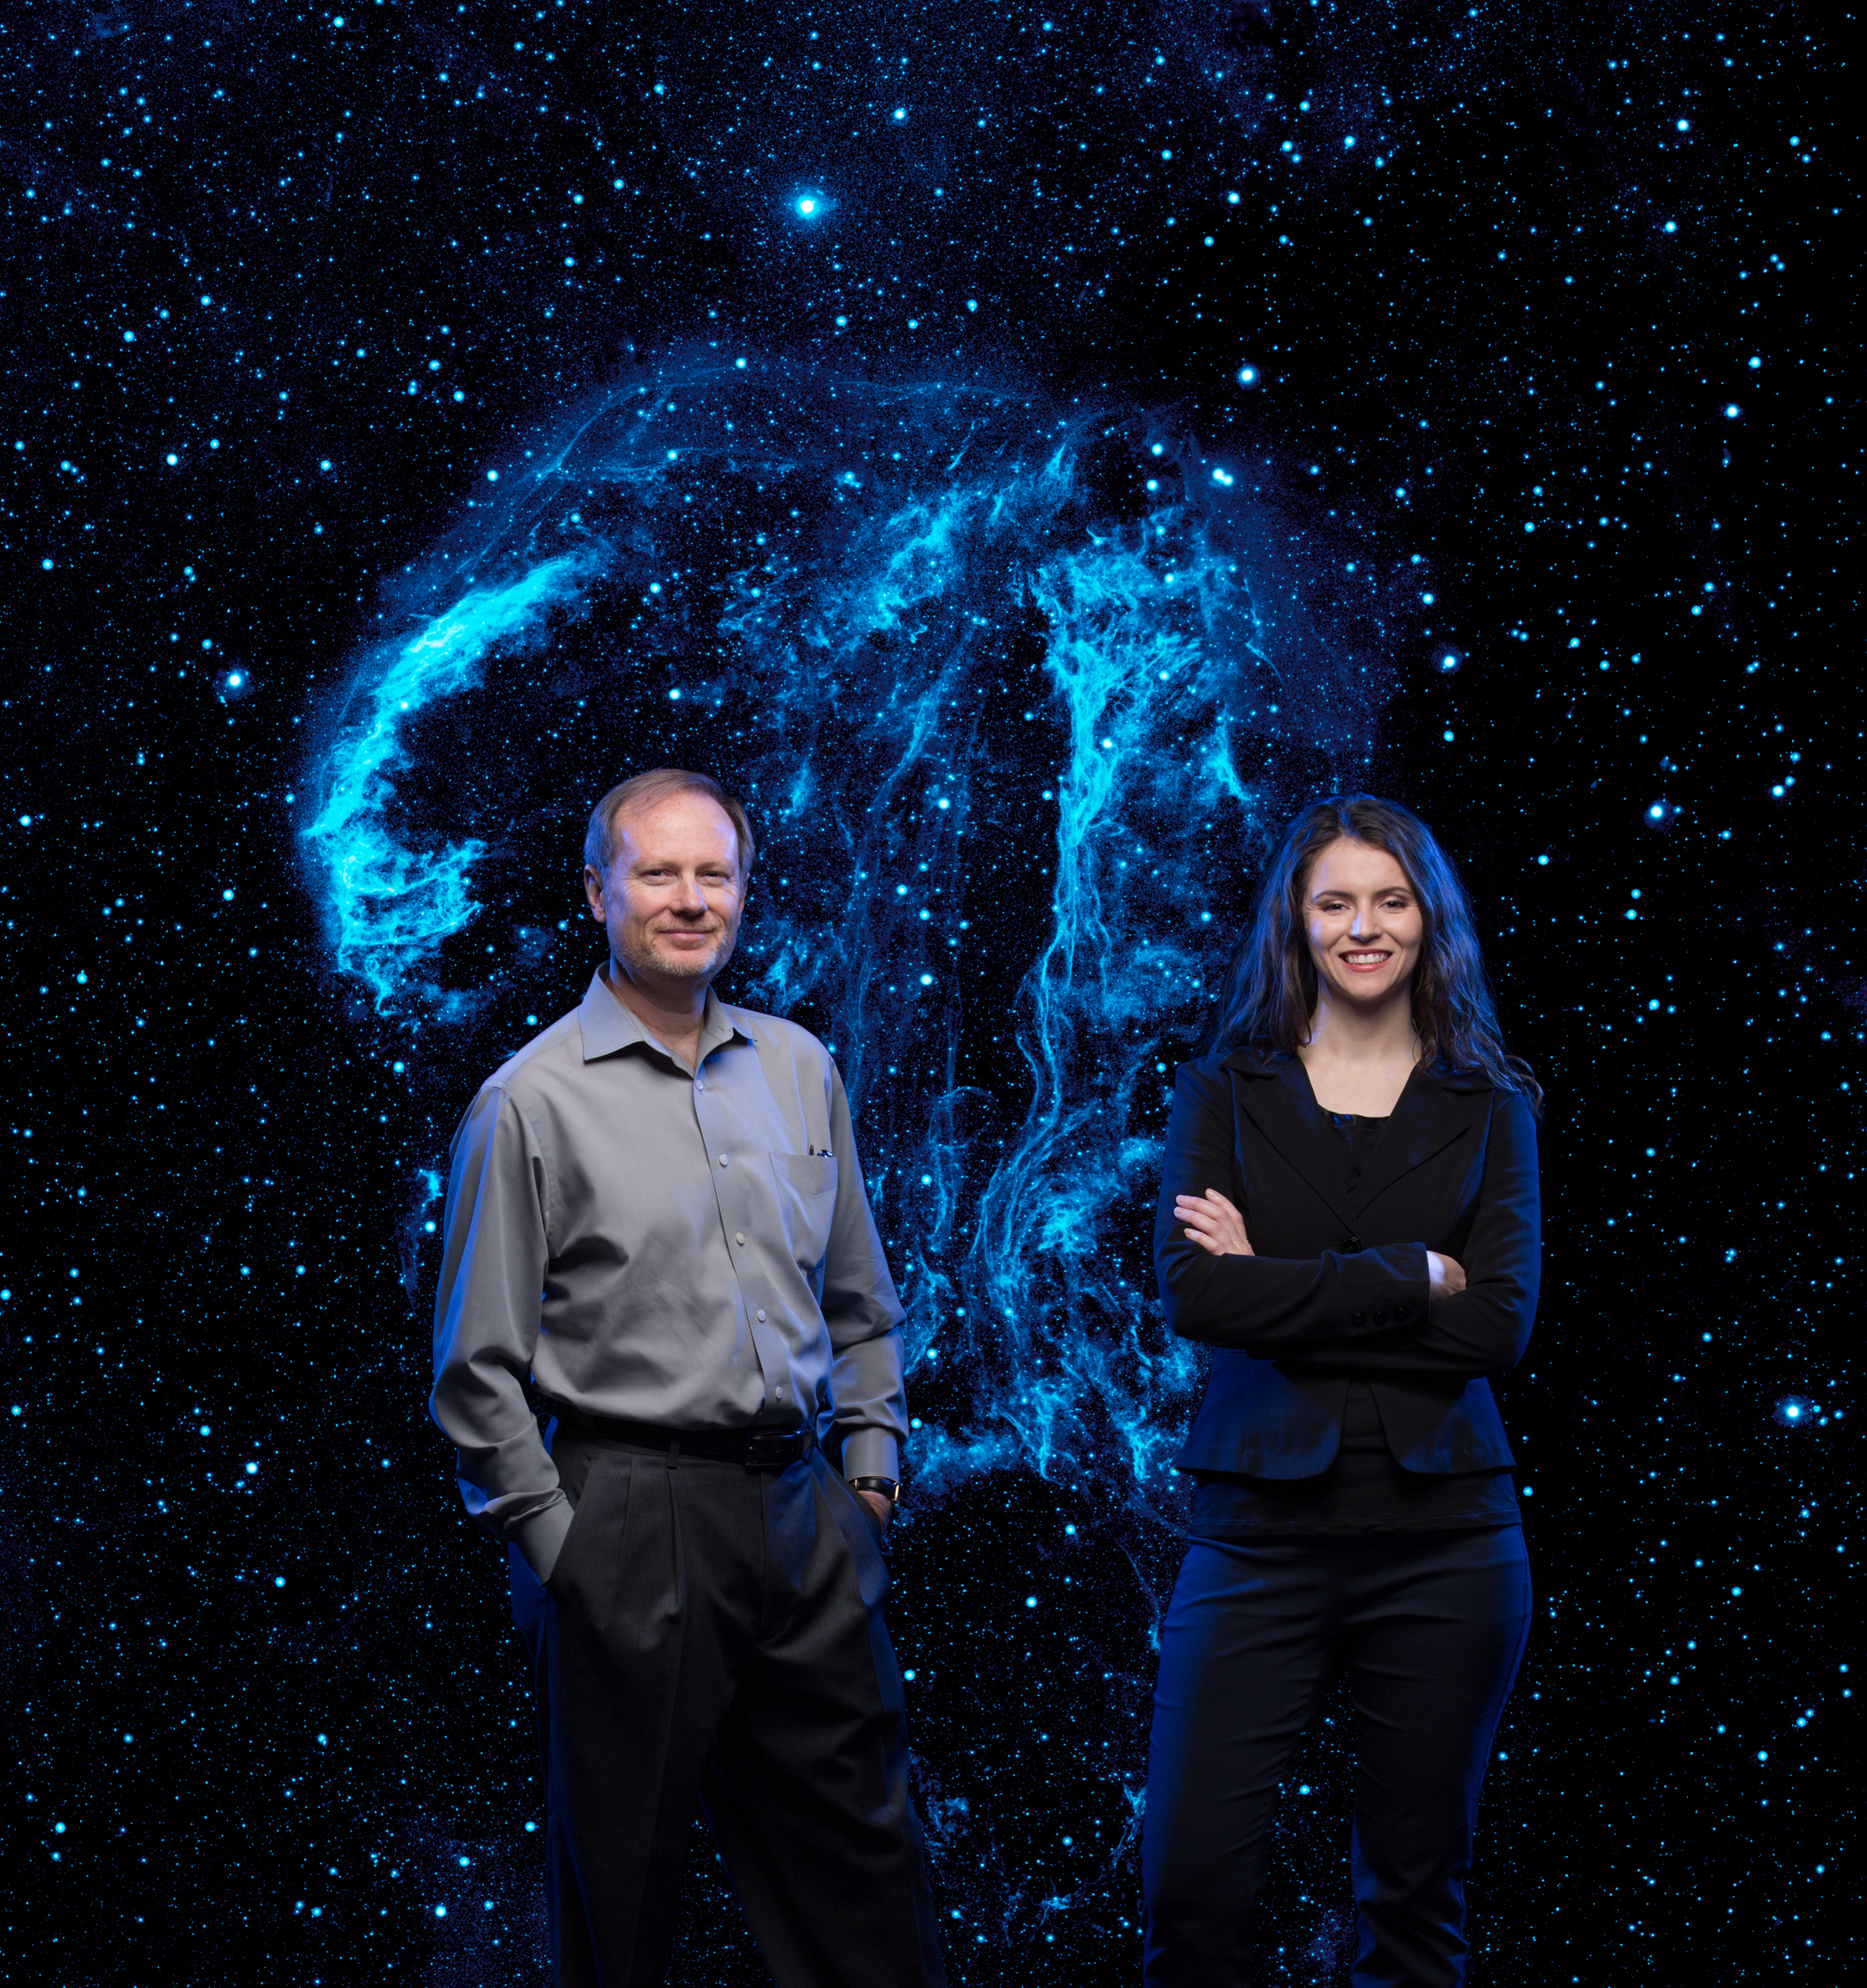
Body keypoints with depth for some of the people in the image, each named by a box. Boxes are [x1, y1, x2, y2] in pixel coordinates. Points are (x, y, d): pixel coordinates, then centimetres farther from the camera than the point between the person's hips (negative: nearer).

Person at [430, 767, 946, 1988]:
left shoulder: (799, 1068, 10)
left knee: (865, 1857, 12)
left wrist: (870, 1456, 11)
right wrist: (550, 1540, -7)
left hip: (807, 1515, 5)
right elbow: (479, 1366, -4)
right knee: (624, 1878, 6)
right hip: (632, 1515, -4)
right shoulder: (534, 1099, -5)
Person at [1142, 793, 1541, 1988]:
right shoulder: (1225, 1091, 6)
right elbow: (1192, 1292, -9)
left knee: (1418, 1890, 9)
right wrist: (1410, 1277, -11)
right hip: (1263, 1529, 0)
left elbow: (1500, 1324, -6)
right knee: (1192, 1885, -5)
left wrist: (1286, 1288, -9)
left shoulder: (1491, 1107, 7)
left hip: (1442, 1533, 1)